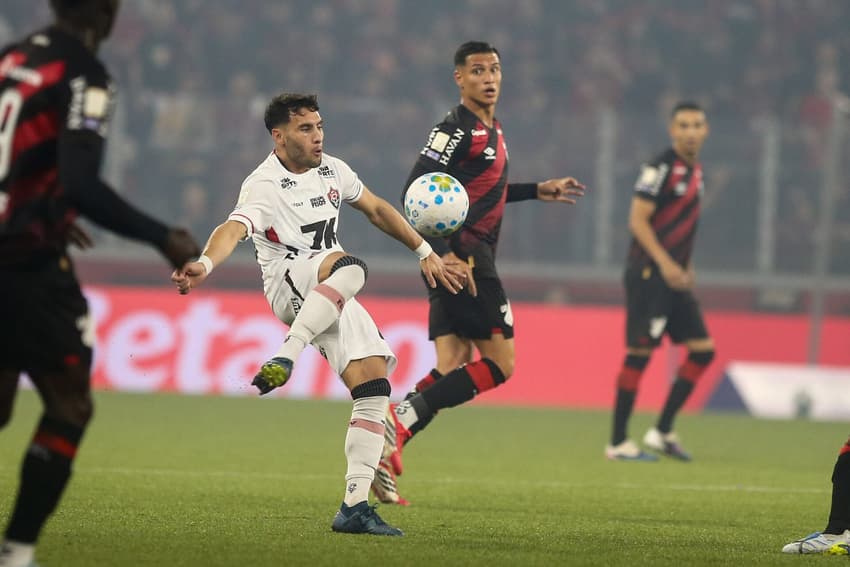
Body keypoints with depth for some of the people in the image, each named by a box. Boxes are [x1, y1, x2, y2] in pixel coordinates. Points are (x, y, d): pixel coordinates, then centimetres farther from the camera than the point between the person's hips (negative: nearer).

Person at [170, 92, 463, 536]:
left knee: (375, 389, -9)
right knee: (350, 268, -39)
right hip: (288, 284, -7)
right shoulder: (264, 186, -13)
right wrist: (204, 265, -52)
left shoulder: (332, 170, 10)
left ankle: (354, 507, -8)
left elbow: (377, 210, 24)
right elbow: (234, 229, -31)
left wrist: (426, 253, 23)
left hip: (334, 300, 7)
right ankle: (285, 358, -44)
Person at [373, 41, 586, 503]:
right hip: (461, 257, -9)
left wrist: (539, 191, 31)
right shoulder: (457, 130, -11)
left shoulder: (491, 130, 19)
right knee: (498, 364, -11)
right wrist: (443, 252, -28)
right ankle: (403, 417, -17)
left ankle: (387, 446, -3)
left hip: (464, 260, 9)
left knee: (452, 370, 3)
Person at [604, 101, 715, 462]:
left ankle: (662, 432, 12)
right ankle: (618, 443, -2)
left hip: (673, 276, 9)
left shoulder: (695, 171, 15)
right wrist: (665, 263, -23)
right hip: (648, 273, -9)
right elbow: (637, 220, -17)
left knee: (702, 349, 5)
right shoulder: (661, 168, -12)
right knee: (639, 354, -7)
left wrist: (686, 266, 18)